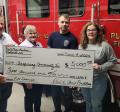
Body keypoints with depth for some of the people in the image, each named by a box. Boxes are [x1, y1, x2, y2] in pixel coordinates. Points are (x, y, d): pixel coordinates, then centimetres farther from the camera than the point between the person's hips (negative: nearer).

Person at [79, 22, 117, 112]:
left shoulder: (105, 45, -11)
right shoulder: (82, 45, 3)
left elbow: (113, 60, -8)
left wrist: (101, 67, -20)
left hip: (98, 80, -4)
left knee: (96, 105, 8)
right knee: (88, 103, 22)